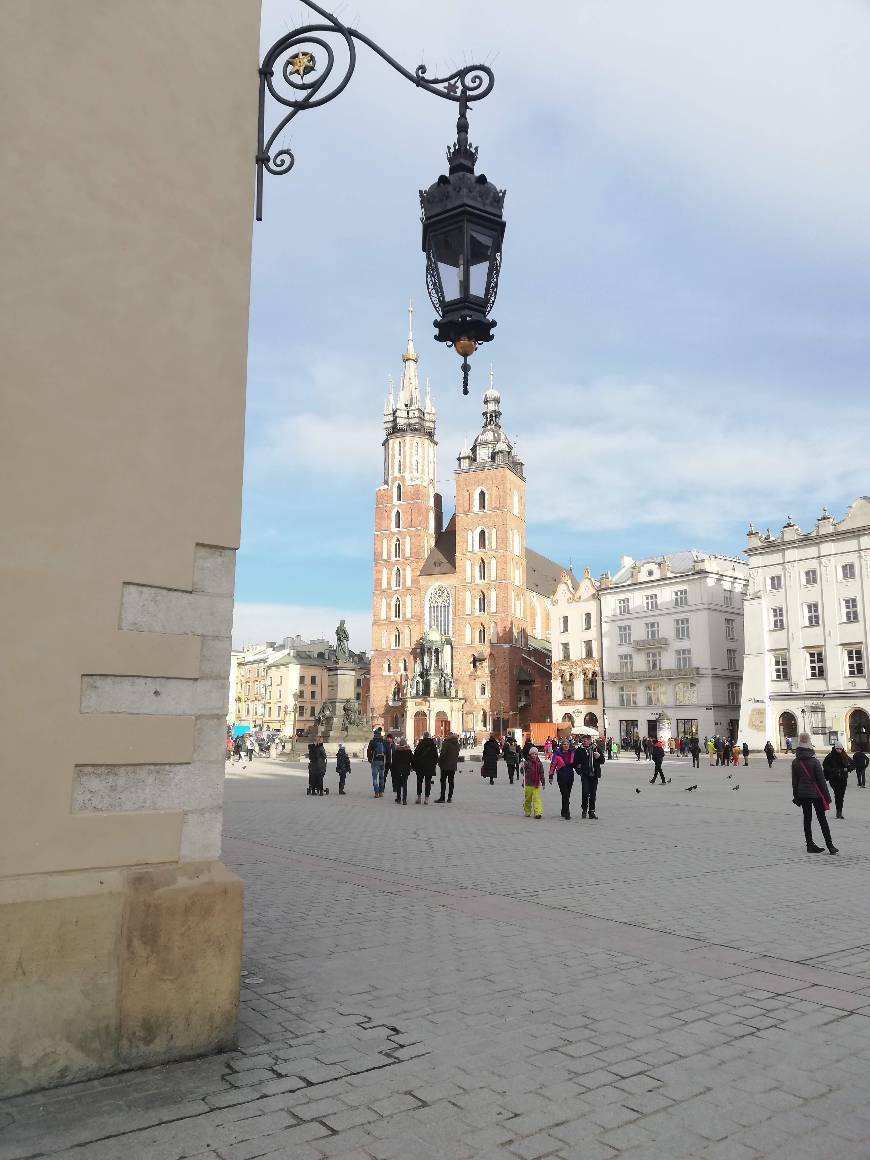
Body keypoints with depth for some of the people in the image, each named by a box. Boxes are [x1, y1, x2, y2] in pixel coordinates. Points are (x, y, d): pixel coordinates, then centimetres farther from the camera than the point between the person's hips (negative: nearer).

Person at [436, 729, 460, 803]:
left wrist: (439, 762, -3)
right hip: (453, 765, 6)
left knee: (443, 781, -3)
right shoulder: (457, 744, 9)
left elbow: (443, 753, -15)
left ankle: (442, 798, -7)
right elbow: (457, 754, 13)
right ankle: (450, 797, 10)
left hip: (445, 765, -6)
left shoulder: (446, 743, -12)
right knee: (451, 781, 10)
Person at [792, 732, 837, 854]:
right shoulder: (814, 761, -13)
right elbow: (821, 780, -10)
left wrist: (796, 796, 14)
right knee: (822, 819, 2)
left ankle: (810, 845, 12)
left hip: (802, 794, 3)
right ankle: (830, 846, 2)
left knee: (807, 818, 10)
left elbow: (794, 781, 5)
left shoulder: (795, 763, -1)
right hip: (816, 794, -3)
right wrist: (827, 797, -3)